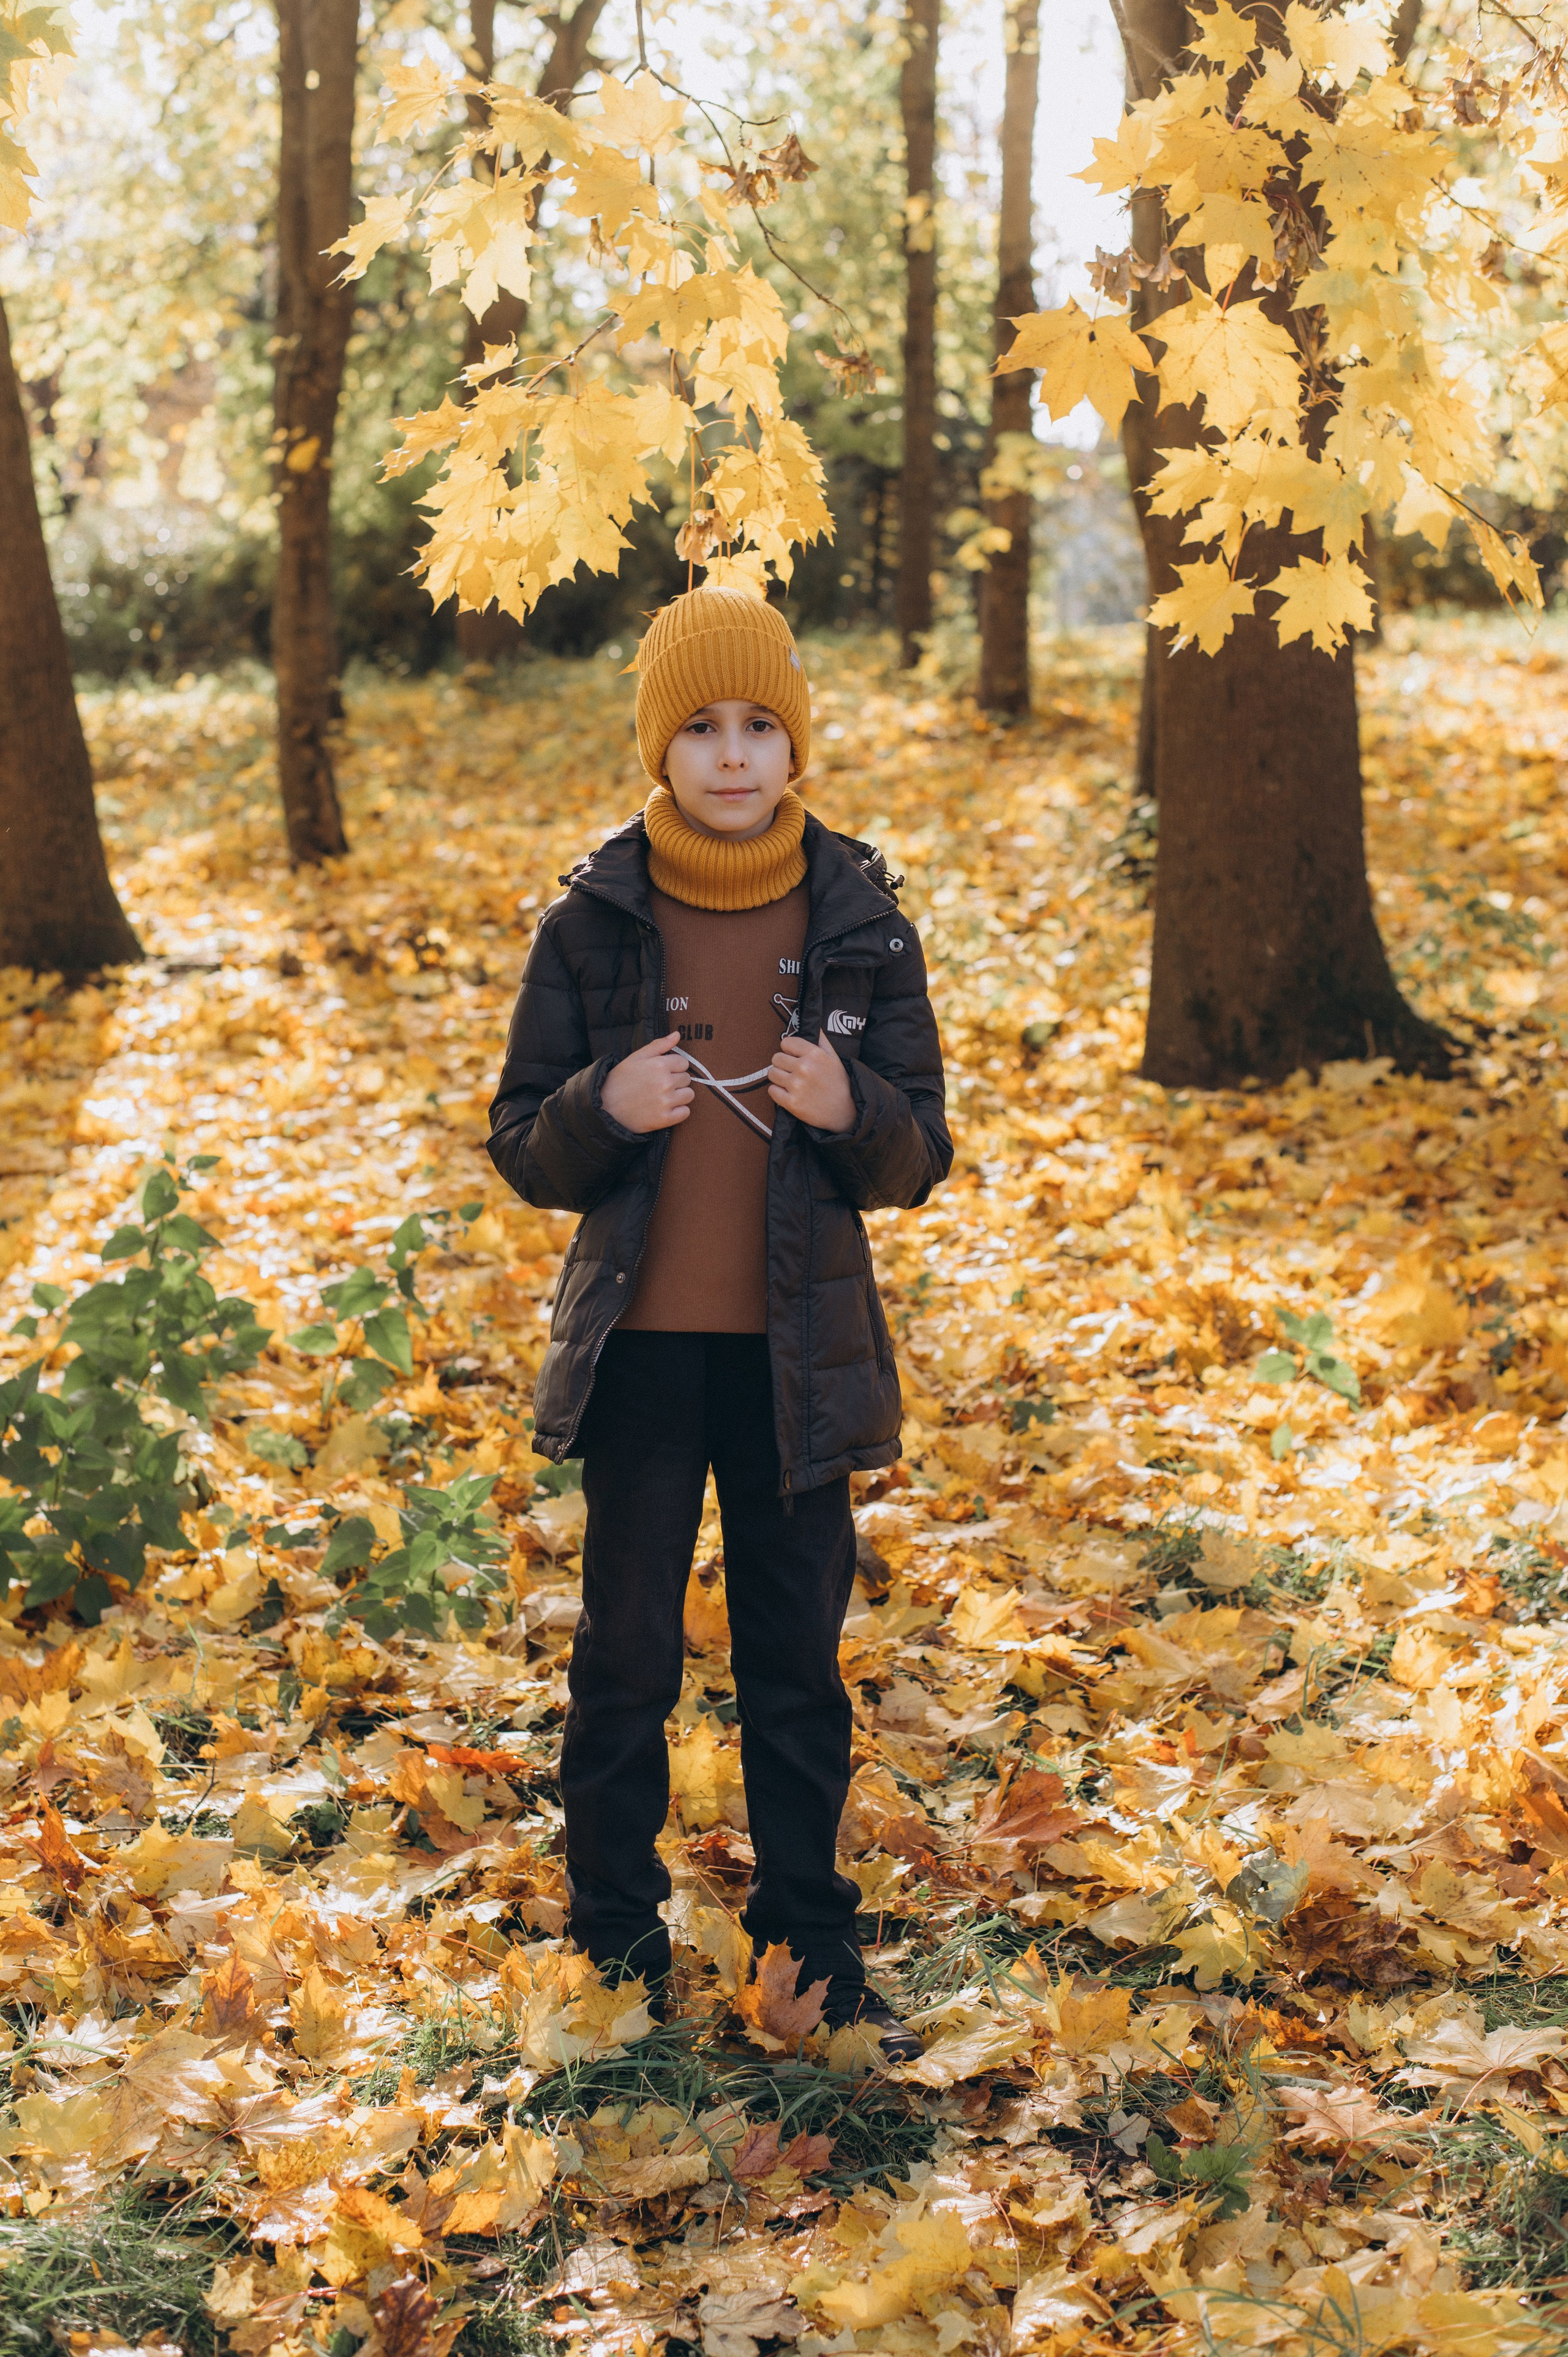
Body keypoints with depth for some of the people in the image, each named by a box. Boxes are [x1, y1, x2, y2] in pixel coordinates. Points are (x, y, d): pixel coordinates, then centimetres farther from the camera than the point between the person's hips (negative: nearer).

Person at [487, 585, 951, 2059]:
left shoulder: (860, 921, -1)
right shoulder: (593, 922, -3)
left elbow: (917, 1160, 3)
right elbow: (523, 1154, 1)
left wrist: (852, 1109, -19)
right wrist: (603, 1107, -21)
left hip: (798, 1354, 1)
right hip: (642, 1346, -1)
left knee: (798, 1663, 11)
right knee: (625, 1660, 8)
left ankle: (814, 1965, 25)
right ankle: (615, 1962, 23)